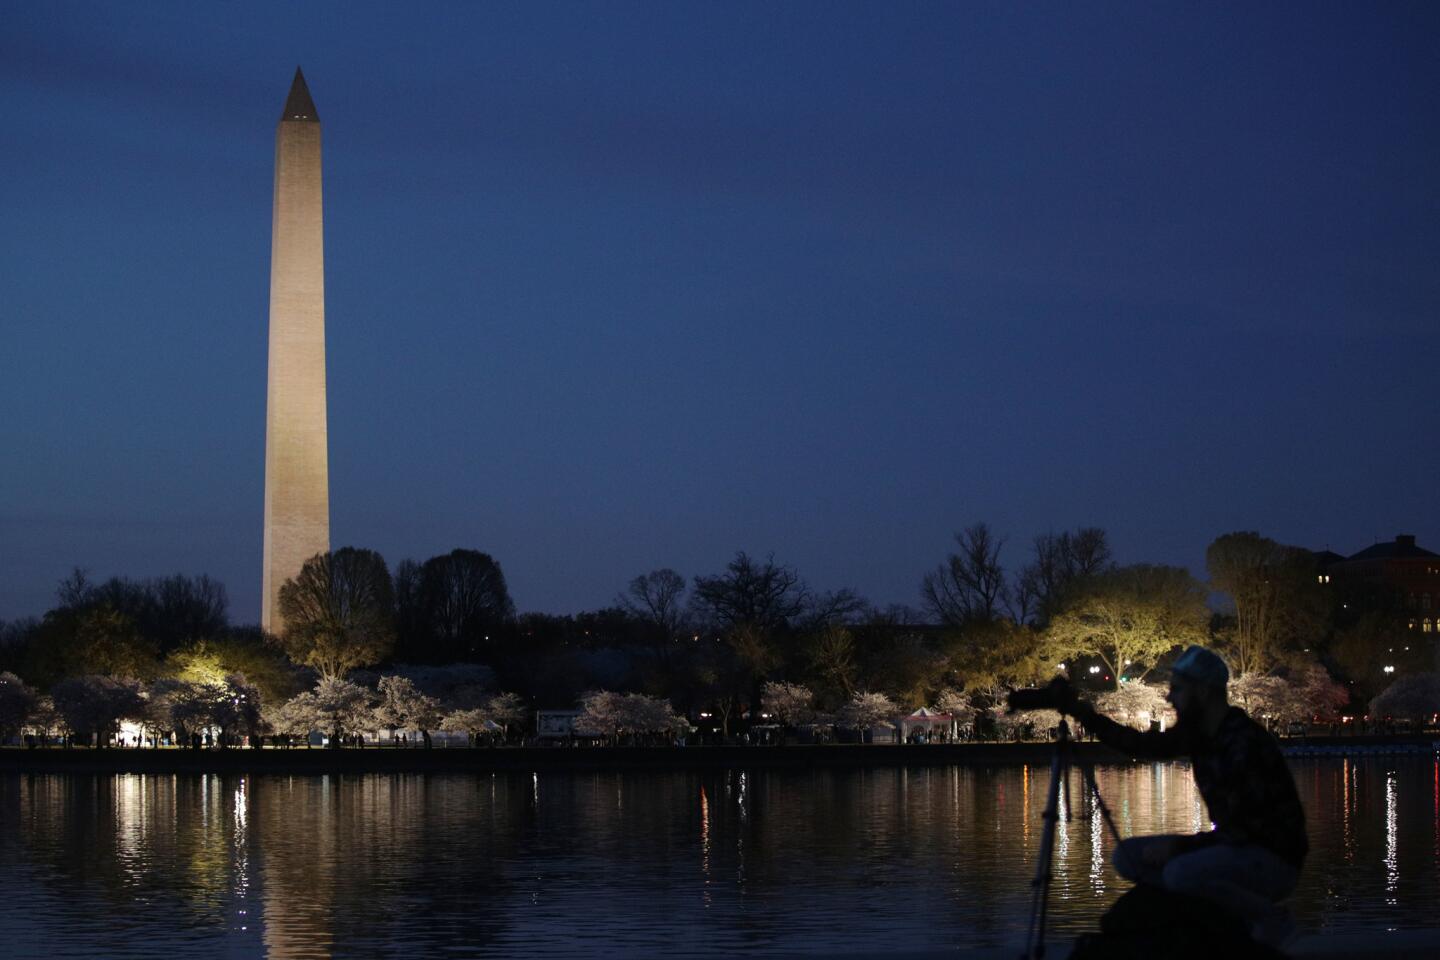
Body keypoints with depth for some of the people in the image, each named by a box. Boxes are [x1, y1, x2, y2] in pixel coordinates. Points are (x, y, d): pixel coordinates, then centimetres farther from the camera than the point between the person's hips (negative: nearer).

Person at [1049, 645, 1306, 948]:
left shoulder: (1245, 743, -24)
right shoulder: (1196, 732, 2)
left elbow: (1250, 830, -24)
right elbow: (1144, 745, 13)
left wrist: (1180, 845, -22)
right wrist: (1078, 710, 8)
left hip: (1275, 860, -9)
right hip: (1235, 846, 9)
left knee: (1181, 872, -34)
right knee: (1128, 856, 2)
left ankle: (1270, 918, -11)